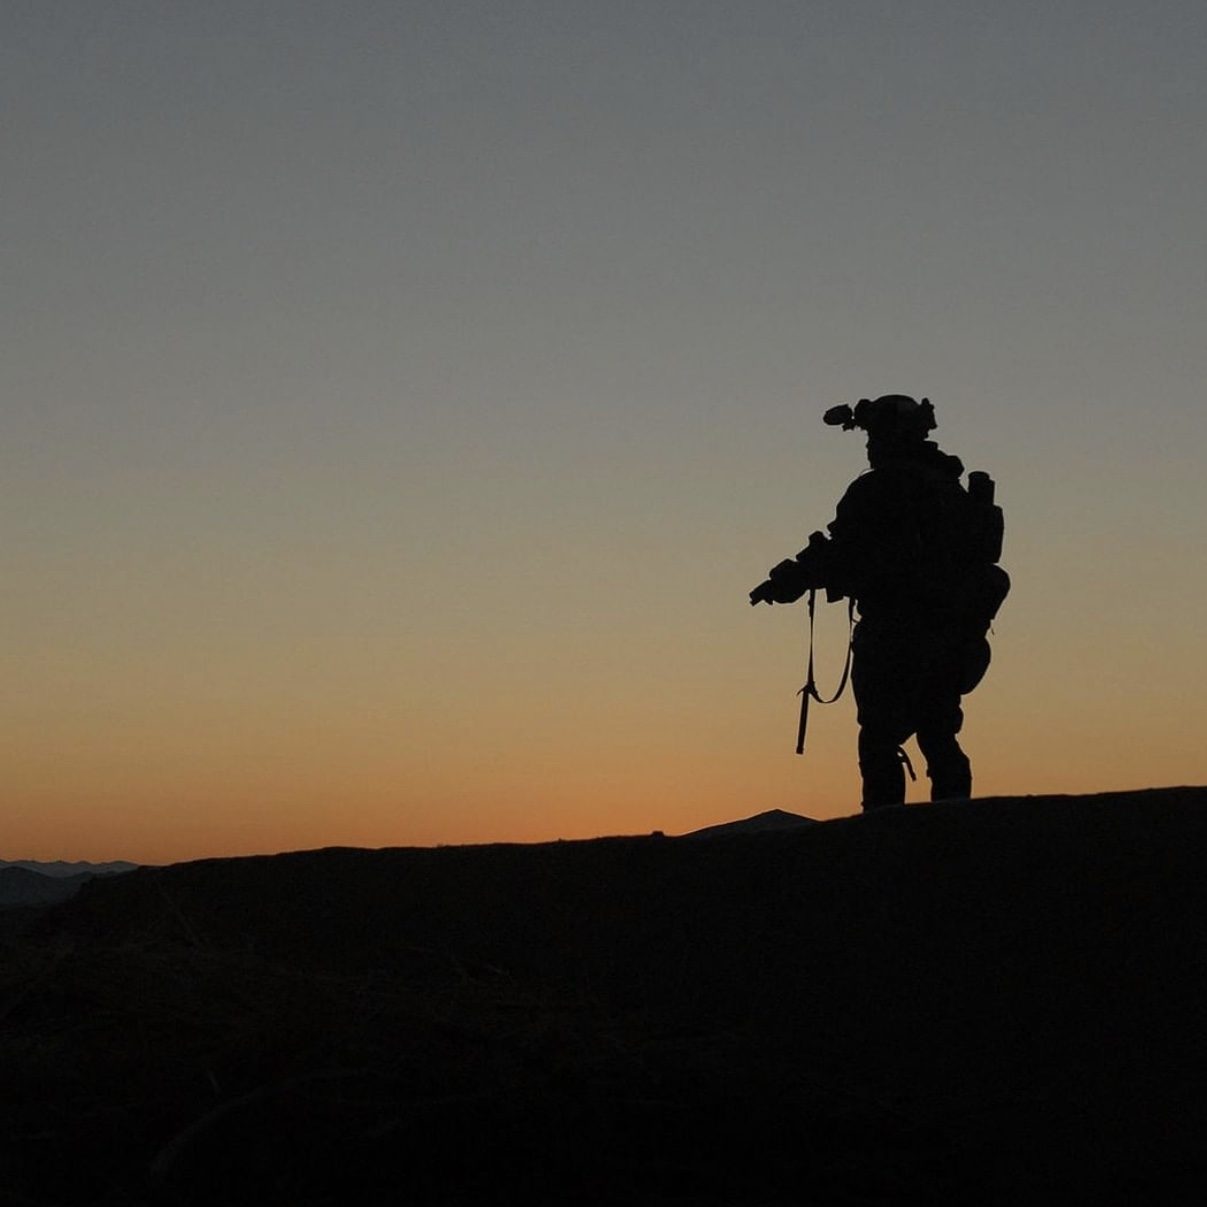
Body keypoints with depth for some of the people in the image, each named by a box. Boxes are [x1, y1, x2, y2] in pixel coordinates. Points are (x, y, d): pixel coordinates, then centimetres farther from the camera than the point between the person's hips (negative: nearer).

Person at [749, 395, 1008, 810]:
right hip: (953, 640, 7)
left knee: (880, 742, -6)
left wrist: (784, 582, 0)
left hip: (894, 639, -7)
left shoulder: (877, 490, -8)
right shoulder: (952, 488, 16)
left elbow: (841, 554, -12)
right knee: (939, 738, 12)